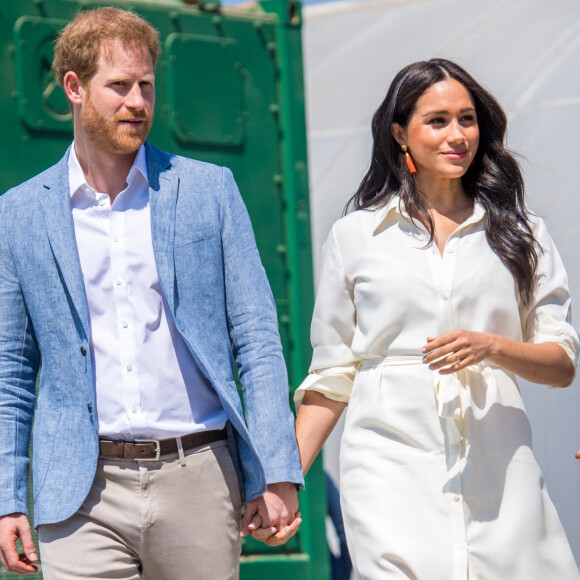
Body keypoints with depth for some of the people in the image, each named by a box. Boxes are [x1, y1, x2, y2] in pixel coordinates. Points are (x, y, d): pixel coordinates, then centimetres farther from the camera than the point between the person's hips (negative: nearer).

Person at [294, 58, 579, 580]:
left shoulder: (519, 233, 13)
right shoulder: (355, 236, 12)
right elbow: (332, 377, 14)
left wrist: (492, 347, -10)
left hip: (498, 469, 2)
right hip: (391, 462, -1)